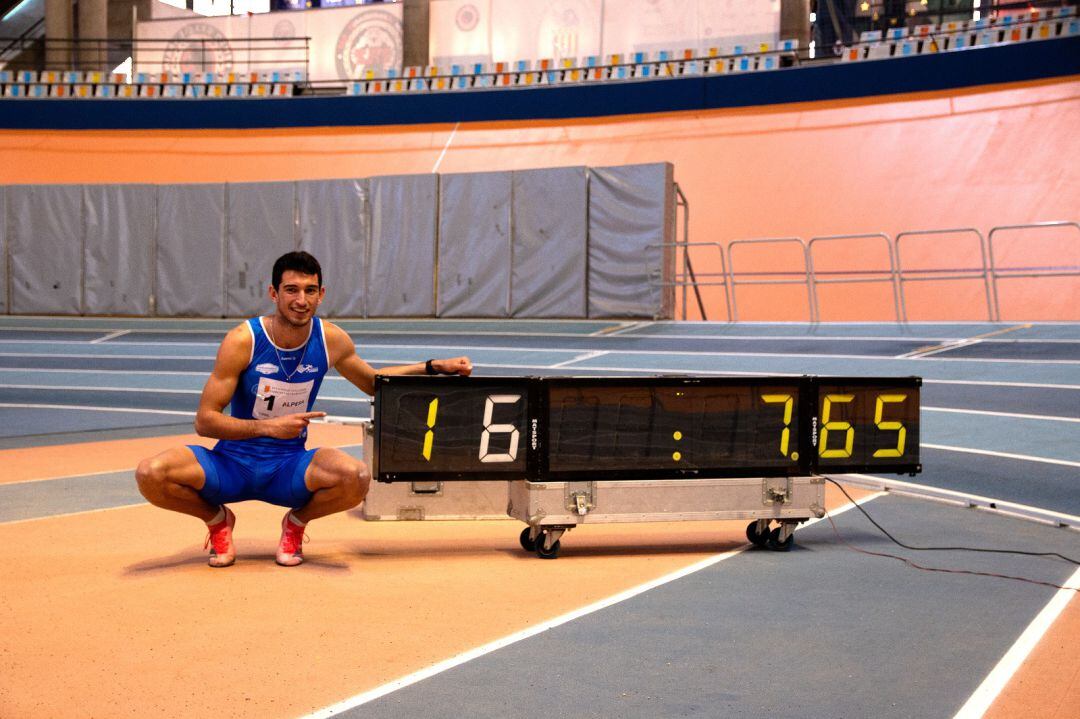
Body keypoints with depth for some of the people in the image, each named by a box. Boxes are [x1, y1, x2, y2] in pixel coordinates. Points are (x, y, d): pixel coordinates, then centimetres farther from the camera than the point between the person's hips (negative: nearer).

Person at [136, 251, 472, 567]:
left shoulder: (331, 340, -3)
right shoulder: (242, 341, -14)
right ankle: (218, 519, 5)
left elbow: (373, 381, 17)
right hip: (232, 463, -1)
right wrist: (268, 427, -25)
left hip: (289, 467, 1)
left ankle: (296, 521, 3)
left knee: (356, 477, -32)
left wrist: (435, 367, 8)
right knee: (150, 474, -29)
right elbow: (204, 420, -14)